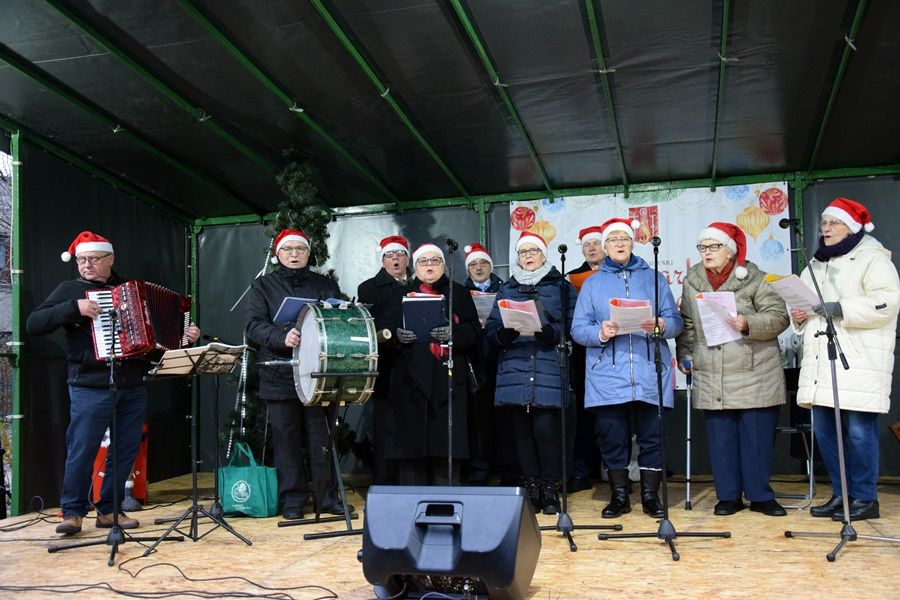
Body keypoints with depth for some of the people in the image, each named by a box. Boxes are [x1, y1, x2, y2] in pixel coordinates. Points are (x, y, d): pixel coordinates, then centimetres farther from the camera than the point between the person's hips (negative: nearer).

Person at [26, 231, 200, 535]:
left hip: (133, 387, 4)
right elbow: (33, 324, -5)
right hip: (91, 387, -4)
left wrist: (185, 335, 8)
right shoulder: (70, 289, 4)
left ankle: (109, 510, 19)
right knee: (82, 451, -3)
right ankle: (73, 512, 12)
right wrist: (75, 308, -16)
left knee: (126, 451, 7)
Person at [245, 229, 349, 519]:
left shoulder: (325, 285, 15)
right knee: (286, 438, 2)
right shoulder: (263, 286, 10)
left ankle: (328, 496, 12)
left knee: (322, 435, 1)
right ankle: (292, 500, 13)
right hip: (279, 376, -1)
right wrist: (282, 338, -22)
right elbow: (255, 326, -2)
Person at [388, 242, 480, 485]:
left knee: (447, 447, -4)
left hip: (448, 378, -1)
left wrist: (452, 333, -16)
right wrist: (397, 335, -12)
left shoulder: (459, 294, 13)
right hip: (411, 379, 1)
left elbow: (473, 332, 3)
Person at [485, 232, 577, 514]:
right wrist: (503, 334, -10)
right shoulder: (506, 289, 19)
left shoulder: (561, 286, 11)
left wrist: (553, 333, -18)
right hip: (515, 371, 3)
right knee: (522, 431, 4)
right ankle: (532, 490, 14)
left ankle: (551, 491, 5)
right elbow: (490, 329, 11)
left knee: (546, 430, -10)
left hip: (549, 373, -3)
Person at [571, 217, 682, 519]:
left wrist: (660, 325, -17)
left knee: (652, 436, 1)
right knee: (612, 439, 4)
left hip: (650, 375, 0)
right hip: (608, 376, 0)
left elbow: (676, 322, 5)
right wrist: (600, 333, -17)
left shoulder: (654, 278, 12)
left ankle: (650, 496, 15)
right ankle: (619, 496, 17)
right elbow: (578, 328, 3)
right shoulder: (592, 283, 12)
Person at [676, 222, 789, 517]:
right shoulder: (691, 282, 11)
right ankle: (728, 496, 17)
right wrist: (685, 356, 10)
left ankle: (760, 495, 16)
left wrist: (749, 324, -21)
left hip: (755, 375, -3)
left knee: (758, 436, 2)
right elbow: (687, 325, 18)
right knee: (720, 437, 6)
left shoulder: (753, 278, -2)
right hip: (711, 378, 3)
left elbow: (778, 316, -5)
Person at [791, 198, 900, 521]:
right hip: (820, 363, 7)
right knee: (825, 431, 8)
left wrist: (842, 309, -23)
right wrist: (798, 314, 7)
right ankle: (841, 494, 20)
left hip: (858, 362, -7)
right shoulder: (816, 264, 21)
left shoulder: (872, 258, -1)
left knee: (859, 431, -5)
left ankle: (865, 499, 6)